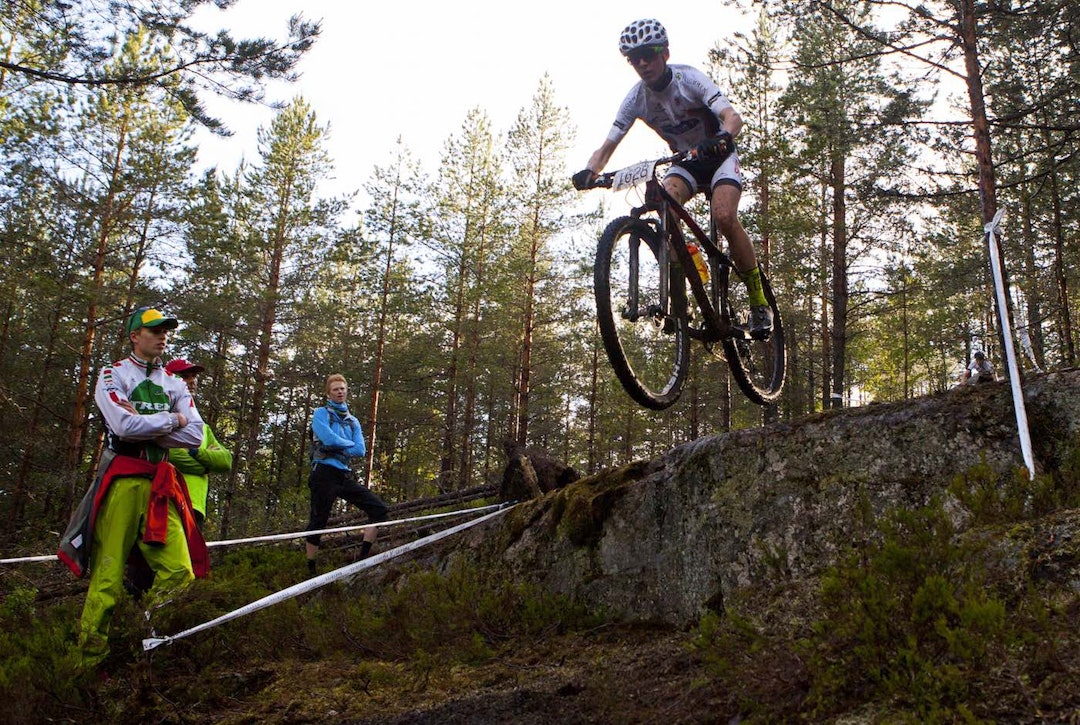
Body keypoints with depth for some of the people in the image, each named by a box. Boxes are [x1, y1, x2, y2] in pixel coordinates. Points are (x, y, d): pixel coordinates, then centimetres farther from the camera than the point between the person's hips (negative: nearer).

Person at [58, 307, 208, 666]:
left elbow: (195, 435, 3)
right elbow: (124, 426, -15)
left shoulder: (174, 383, 17)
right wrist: (172, 419, -3)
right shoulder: (112, 375, 3)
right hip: (123, 480, -4)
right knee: (108, 574, -6)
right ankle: (89, 658, 4)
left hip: (161, 482, 5)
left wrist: (145, 426, -6)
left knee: (180, 571, -8)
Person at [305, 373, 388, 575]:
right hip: (324, 473, -6)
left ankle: (362, 558, -3)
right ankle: (310, 569, 9)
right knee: (318, 521, -3)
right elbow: (329, 439, -14)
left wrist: (336, 447, -6)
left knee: (379, 509, -4)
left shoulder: (353, 421, 20)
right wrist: (349, 444, 2)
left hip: (345, 475, 6)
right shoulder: (321, 413, 4)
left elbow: (360, 451, 6)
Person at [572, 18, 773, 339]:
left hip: (719, 157, -3)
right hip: (685, 162, 3)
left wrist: (722, 137, -58)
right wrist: (590, 171, -38)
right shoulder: (636, 99, -13)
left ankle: (759, 303, -15)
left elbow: (733, 116, -34)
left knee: (724, 216, -28)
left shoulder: (689, 78, -23)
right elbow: (608, 145, -16)